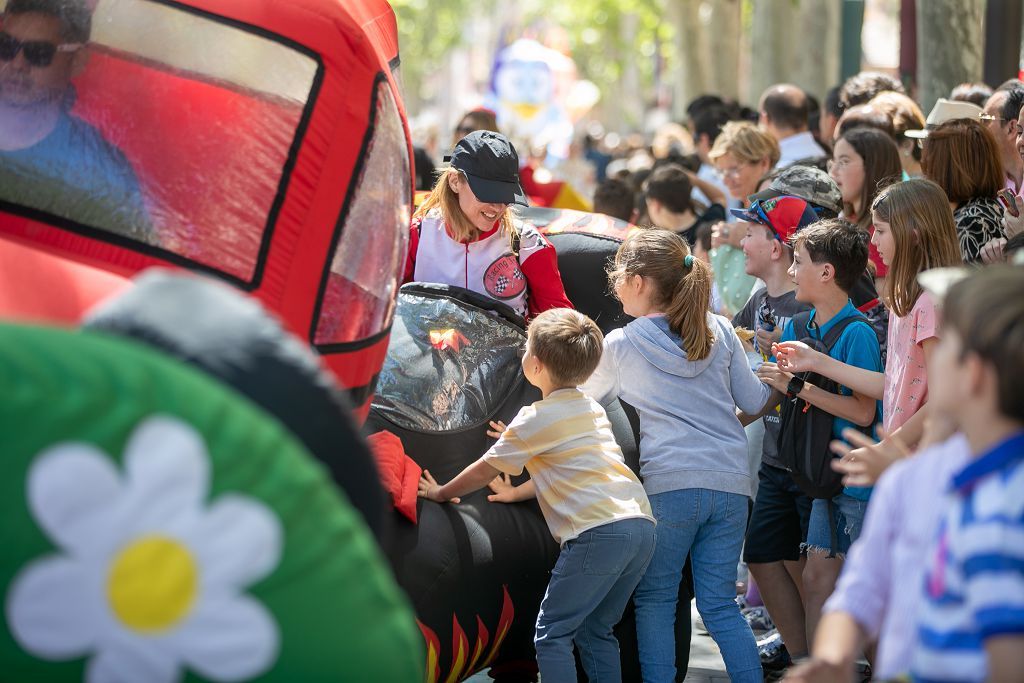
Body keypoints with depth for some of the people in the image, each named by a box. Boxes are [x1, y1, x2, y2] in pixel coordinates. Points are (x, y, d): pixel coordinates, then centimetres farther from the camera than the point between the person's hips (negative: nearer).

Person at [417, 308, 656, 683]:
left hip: (599, 532, -8)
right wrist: (517, 492, 44)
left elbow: (484, 472, 10)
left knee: (552, 635, -2)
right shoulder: (593, 409, 24)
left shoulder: (536, 418, 1)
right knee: (595, 631, 16)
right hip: (642, 526, 8)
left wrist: (441, 493, 26)